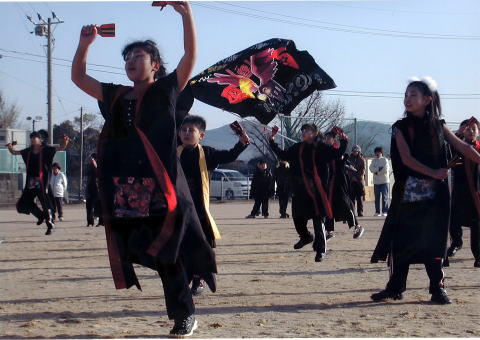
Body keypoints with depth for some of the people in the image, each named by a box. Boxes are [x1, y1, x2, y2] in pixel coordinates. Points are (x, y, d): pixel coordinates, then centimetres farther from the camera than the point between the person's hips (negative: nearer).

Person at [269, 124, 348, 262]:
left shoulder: (321, 148, 0)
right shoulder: (297, 148, 12)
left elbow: (338, 153, -4)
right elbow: (283, 155, 23)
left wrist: (343, 141, -18)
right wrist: (272, 142, 20)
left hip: (316, 190, -4)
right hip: (300, 191, 4)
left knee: (318, 219, -3)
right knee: (298, 217, 9)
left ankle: (320, 249, 7)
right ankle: (305, 237, 40)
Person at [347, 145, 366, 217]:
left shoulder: (362, 160, 6)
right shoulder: (350, 159, 13)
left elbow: (362, 170, -1)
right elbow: (349, 169, 6)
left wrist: (357, 177, -10)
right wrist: (352, 177, -8)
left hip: (360, 181, -2)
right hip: (351, 181, 2)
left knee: (360, 197, -2)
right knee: (351, 197, -5)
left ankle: (360, 212, 0)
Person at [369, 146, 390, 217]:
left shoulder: (385, 160, 2)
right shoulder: (373, 160, 14)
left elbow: (386, 169, -11)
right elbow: (371, 168, -3)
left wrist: (377, 171, -5)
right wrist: (379, 168, -14)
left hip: (384, 181, -3)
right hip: (376, 181, 3)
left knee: (384, 196, -5)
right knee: (377, 197, 3)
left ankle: (385, 211, -3)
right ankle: (377, 211, 7)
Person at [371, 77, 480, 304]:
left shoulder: (437, 125, 7)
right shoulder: (401, 127, 0)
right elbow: (406, 159, -10)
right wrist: (434, 173, -17)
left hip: (435, 192, 1)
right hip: (409, 191, -1)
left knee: (433, 240, 2)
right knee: (402, 240, 2)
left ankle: (438, 288, 8)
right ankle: (395, 287, 10)